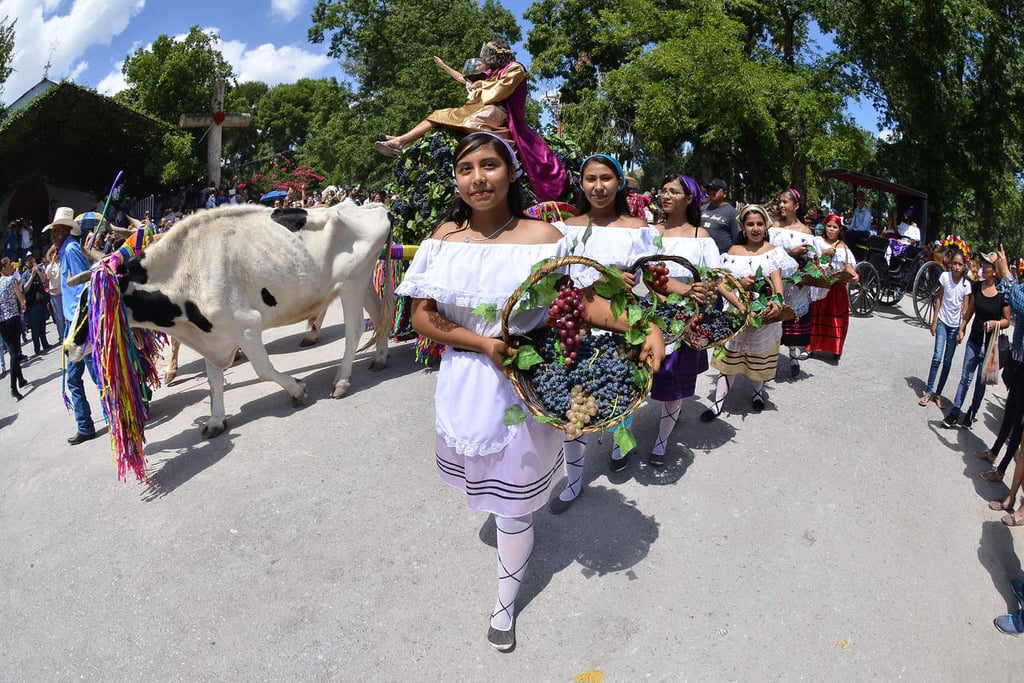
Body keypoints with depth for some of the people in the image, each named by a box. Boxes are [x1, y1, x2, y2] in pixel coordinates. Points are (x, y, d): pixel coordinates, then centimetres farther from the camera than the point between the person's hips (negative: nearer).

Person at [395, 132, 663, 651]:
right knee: (486, 483, 24)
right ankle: (520, 527, 59)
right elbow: (421, 316, -4)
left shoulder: (543, 237, -11)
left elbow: (583, 299, -6)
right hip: (463, 382, 3)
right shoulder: (445, 237, -3)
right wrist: (483, 344, -18)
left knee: (513, 498, 9)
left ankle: (505, 601, 35)